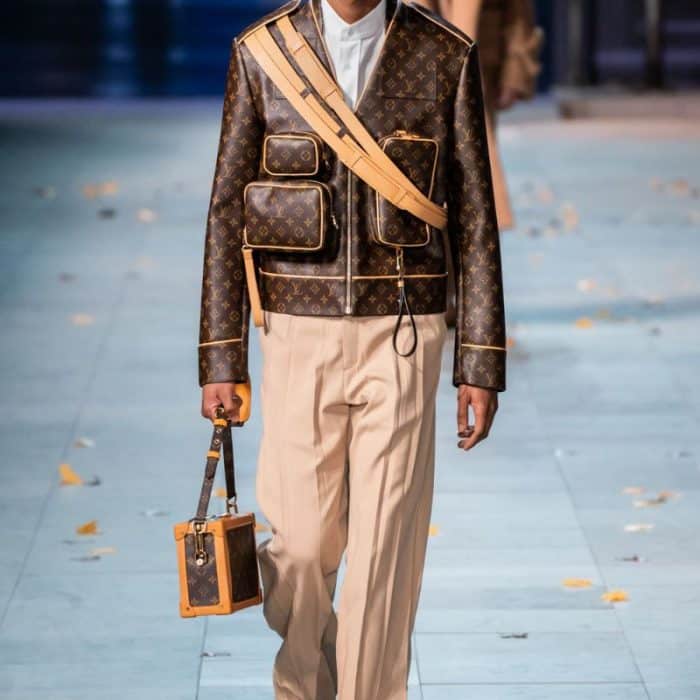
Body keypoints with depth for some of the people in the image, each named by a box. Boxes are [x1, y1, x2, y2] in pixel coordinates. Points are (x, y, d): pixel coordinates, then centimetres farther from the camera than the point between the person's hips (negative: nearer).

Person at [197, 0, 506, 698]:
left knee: (385, 551, -4)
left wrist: (481, 364, -3)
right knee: (301, 546, 6)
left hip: (402, 335, 0)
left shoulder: (447, 57, -2)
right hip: (299, 334, 1)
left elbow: (474, 219, 0)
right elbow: (228, 212, 2)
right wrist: (220, 359, -2)